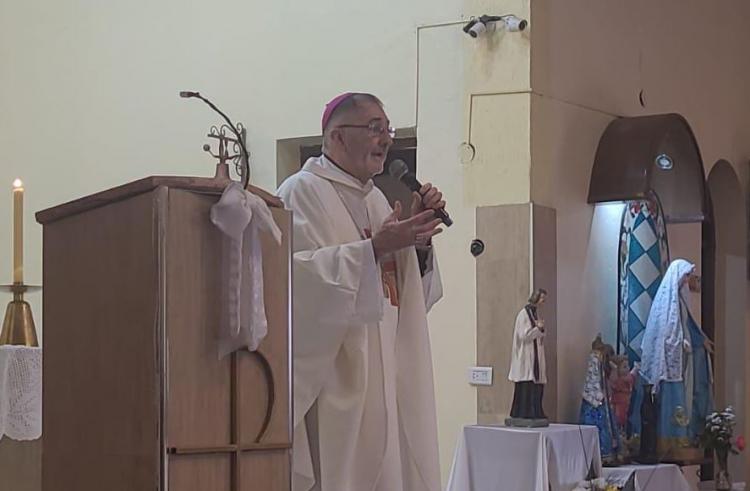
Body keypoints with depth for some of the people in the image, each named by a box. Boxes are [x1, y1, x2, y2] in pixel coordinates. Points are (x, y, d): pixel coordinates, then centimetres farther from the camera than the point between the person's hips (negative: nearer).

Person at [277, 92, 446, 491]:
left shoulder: (375, 199, 18)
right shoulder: (302, 193, -6)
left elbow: (406, 294, 18)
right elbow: (297, 273, -21)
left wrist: (418, 239, 2)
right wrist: (375, 248, -25)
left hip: (381, 378, 8)